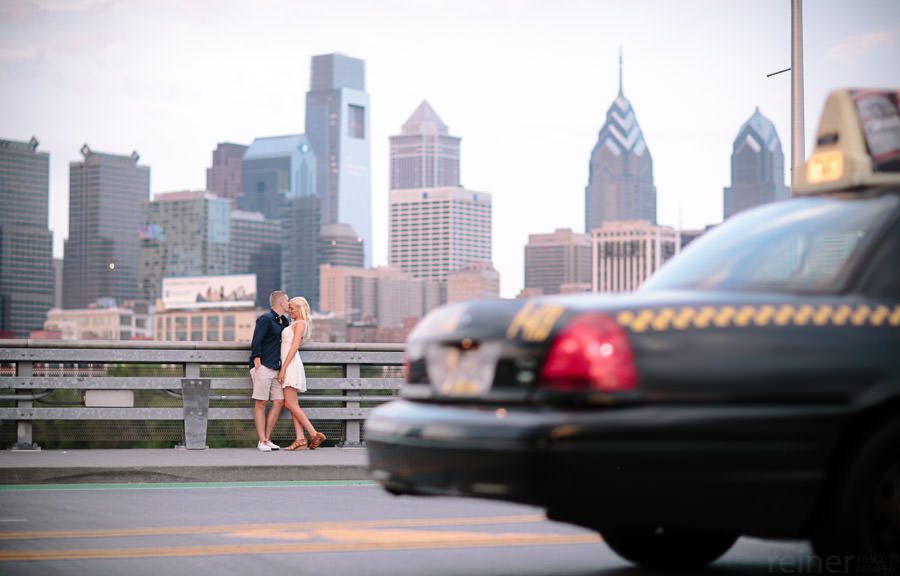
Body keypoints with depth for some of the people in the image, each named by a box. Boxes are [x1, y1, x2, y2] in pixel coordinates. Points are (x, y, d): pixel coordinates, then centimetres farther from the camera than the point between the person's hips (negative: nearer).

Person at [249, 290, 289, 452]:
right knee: (260, 403, -5)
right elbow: (255, 343, -13)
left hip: (276, 368, 8)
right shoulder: (265, 319, -8)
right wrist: (258, 365, -18)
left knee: (279, 401, 2)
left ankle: (267, 439, 8)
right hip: (262, 366, -8)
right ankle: (262, 442, -5)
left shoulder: (283, 321, 17)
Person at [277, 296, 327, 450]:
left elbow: (294, 347, -15)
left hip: (291, 365, -10)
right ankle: (300, 439, -3)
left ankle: (314, 434, -14)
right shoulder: (295, 324, 21)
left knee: (290, 404, -12)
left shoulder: (300, 323, -8)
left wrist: (283, 368, -18)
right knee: (291, 404, 3)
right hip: (289, 366, 10)